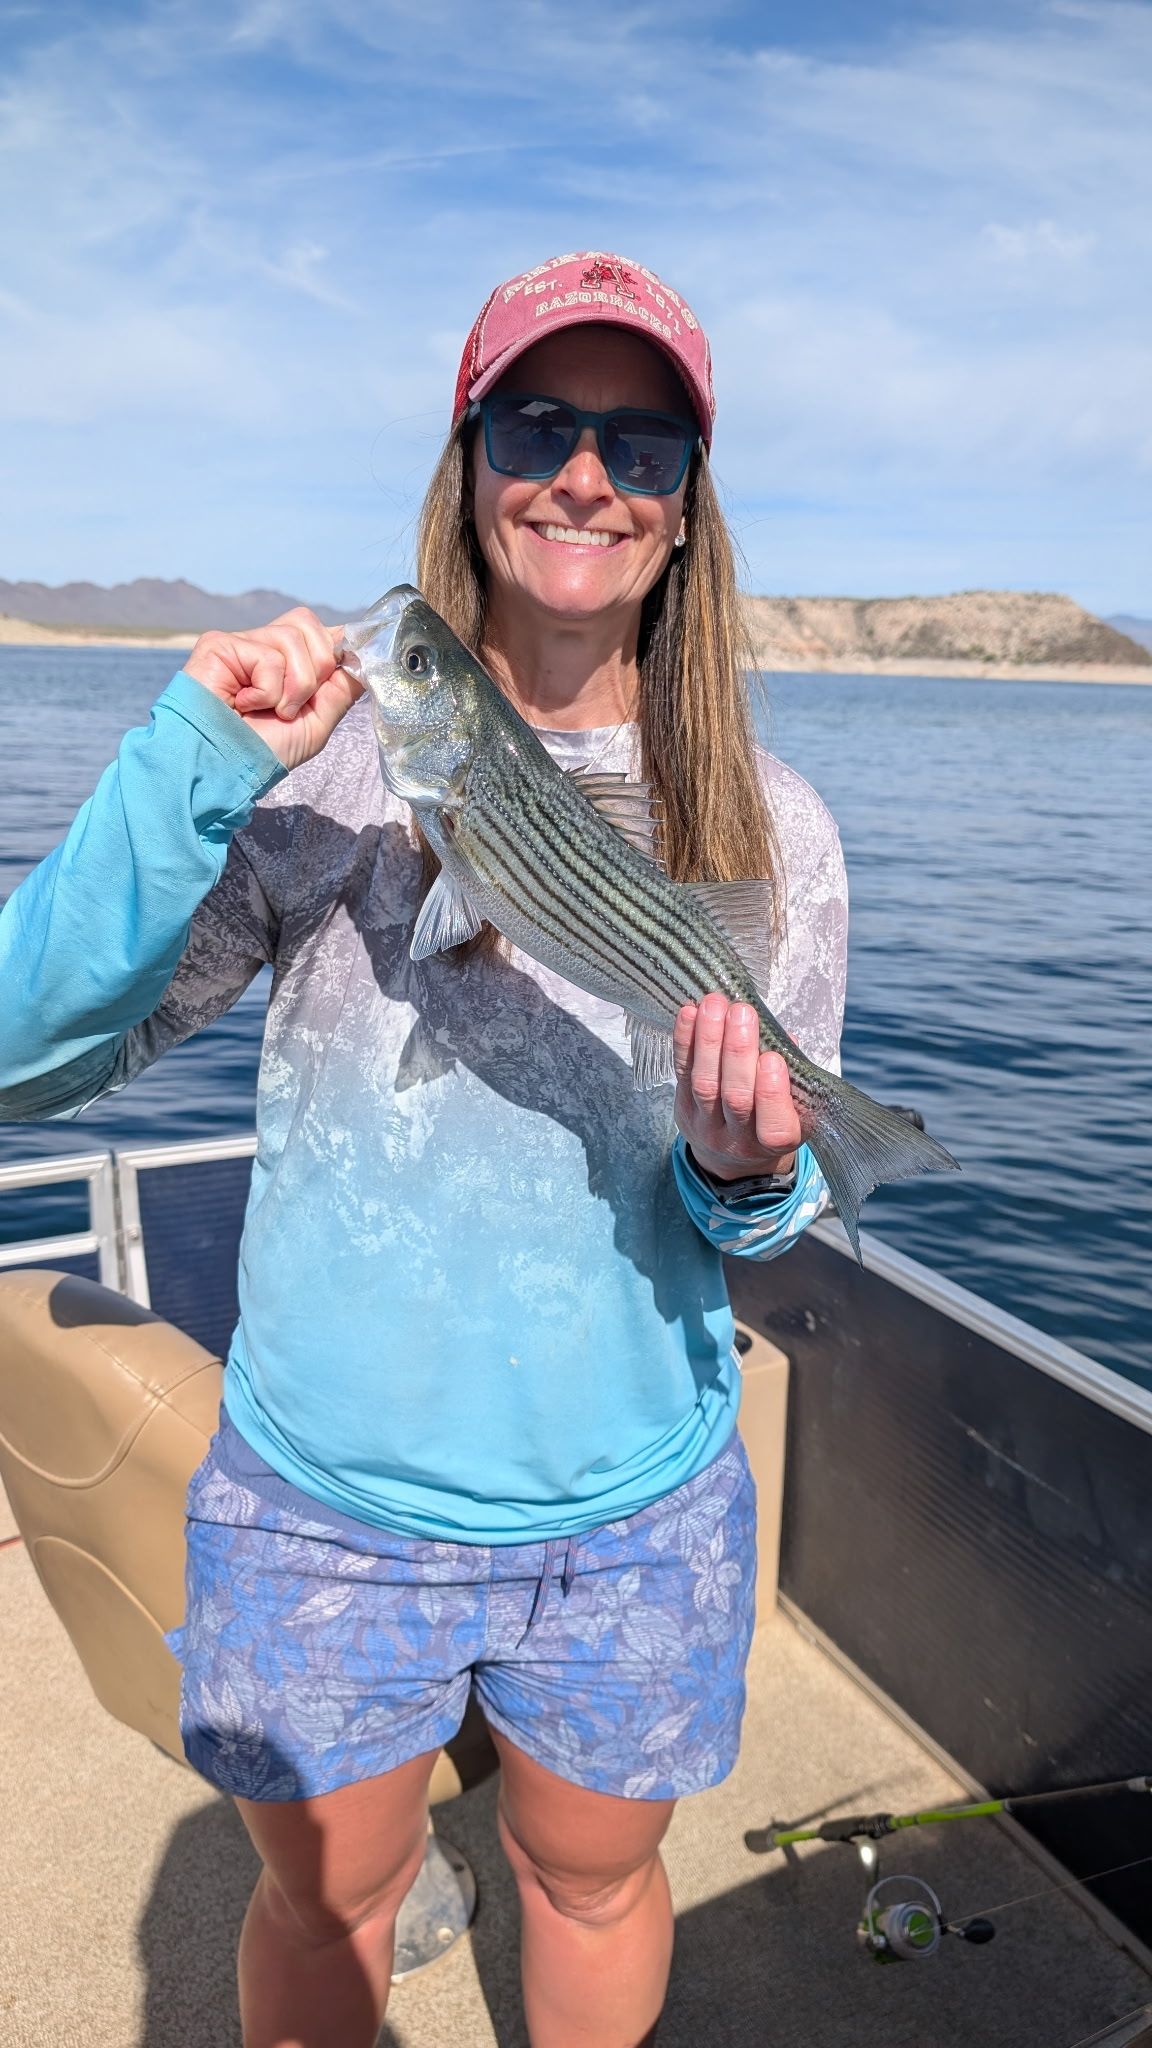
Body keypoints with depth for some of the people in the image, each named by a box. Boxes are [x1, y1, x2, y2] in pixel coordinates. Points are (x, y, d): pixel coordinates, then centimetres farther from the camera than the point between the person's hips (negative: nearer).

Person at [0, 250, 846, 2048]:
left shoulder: (770, 833, -6)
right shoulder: (324, 769, -12)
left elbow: (779, 1198, 2)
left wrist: (747, 1179, -21)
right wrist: (192, 765, -27)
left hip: (637, 1514, 1)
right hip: (321, 1498, 0)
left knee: (594, 1883, 27)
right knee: (326, 1904, 25)